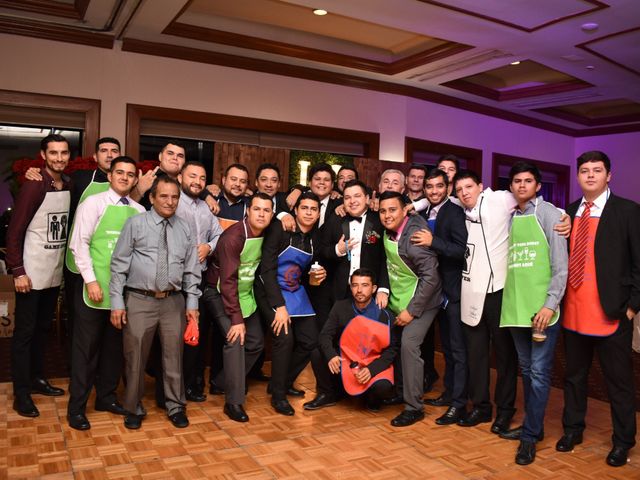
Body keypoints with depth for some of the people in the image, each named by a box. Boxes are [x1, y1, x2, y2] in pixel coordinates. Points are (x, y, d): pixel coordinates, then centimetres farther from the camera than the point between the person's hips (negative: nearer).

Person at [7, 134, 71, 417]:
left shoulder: (69, 186, 4)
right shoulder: (34, 186, -13)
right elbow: (14, 231, -13)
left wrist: (65, 263, 7)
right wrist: (17, 271, -17)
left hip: (55, 273, 6)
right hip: (32, 273, -6)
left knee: (43, 328, 17)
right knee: (25, 332, 3)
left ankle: (37, 379, 32)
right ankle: (21, 393, 12)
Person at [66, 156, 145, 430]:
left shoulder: (139, 211, 6)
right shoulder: (94, 203, -5)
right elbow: (79, 244, -8)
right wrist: (91, 280, -14)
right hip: (96, 287, -4)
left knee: (115, 345, 14)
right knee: (86, 346, 5)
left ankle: (106, 397, 31)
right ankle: (76, 407, 18)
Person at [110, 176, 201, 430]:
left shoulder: (184, 228, 7)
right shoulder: (135, 224, -2)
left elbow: (192, 269, 9)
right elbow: (119, 264, -2)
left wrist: (192, 303, 6)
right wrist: (117, 302, -6)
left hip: (173, 301, 2)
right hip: (139, 301, -2)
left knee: (173, 356, 11)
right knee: (135, 357, 8)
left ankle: (175, 407, 28)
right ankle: (134, 409, 28)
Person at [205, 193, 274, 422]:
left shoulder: (266, 234, -8)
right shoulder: (233, 237, -26)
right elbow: (228, 281, -27)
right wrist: (236, 319, -28)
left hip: (245, 294, 7)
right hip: (220, 293, -7)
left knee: (256, 342, 6)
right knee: (235, 341, -21)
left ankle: (223, 383, 26)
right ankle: (234, 402, -9)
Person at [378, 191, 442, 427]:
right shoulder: (388, 231, -2)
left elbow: (431, 276, -25)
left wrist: (412, 310, -23)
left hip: (419, 301, -7)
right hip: (397, 299, 7)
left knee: (409, 345, -17)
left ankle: (414, 407, -5)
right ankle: (398, 391, 26)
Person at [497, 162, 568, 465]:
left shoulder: (548, 213, -3)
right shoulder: (511, 218, 14)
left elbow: (560, 263, -9)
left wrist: (550, 304, -16)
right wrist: (510, 300, 9)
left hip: (542, 307, -6)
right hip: (516, 307, 6)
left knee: (539, 372, -2)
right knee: (526, 370, 14)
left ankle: (530, 435, 8)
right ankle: (533, 425, 26)